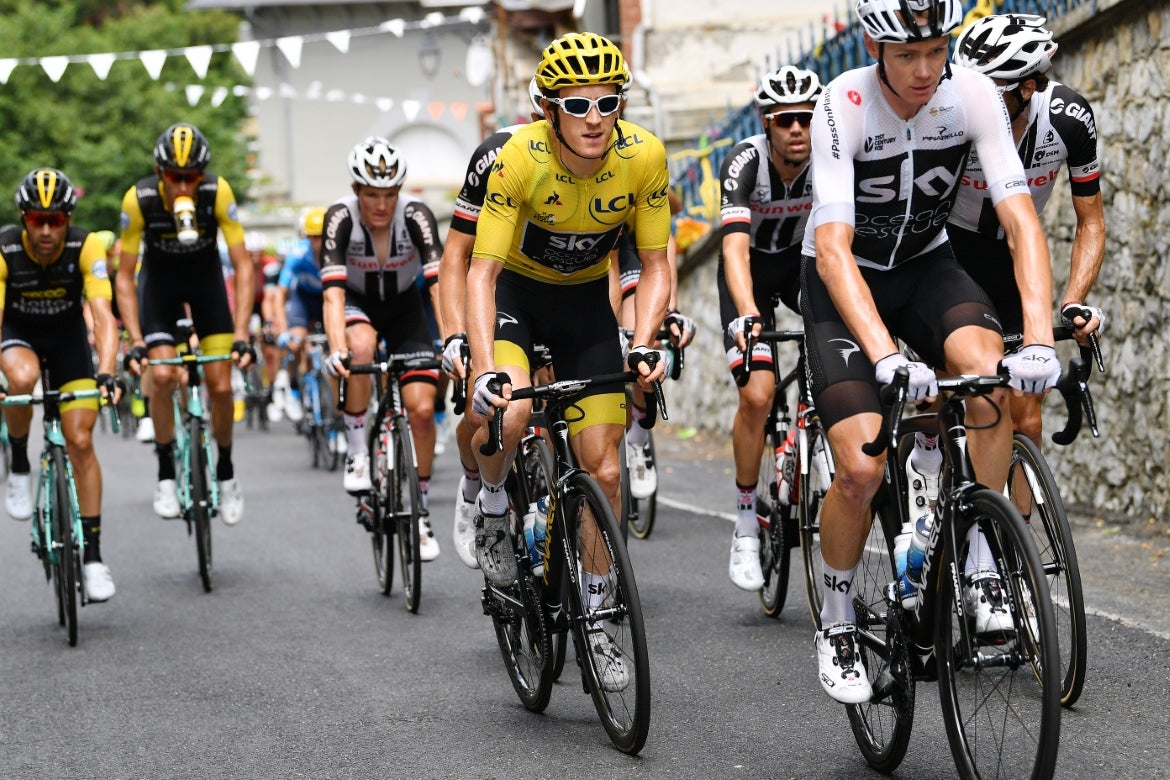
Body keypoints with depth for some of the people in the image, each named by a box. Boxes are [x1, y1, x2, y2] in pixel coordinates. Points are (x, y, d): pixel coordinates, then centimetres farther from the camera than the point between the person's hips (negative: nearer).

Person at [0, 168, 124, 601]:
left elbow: (103, 316, -33)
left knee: (81, 441, -8)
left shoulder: (86, 247, -26)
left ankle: (93, 553, -1)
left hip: (68, 336, 1)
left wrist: (106, 373, -48)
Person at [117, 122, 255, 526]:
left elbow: (243, 266, -24)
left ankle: (226, 470, 17)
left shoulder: (218, 192, -29)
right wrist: (135, 341, -28)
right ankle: (166, 473, -3)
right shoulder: (139, 199, -28)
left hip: (206, 276, 0)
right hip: (160, 277, 0)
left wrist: (241, 335, -30)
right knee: (162, 375, -20)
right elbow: (125, 278, -20)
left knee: (220, 386, -7)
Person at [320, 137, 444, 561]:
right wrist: (336, 350, -52)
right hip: (357, 304, -1)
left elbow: (440, 283, -36)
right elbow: (333, 291, -37)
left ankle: (420, 513, 7)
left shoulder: (416, 215, -27)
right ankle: (357, 453, -20)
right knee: (361, 345, -37)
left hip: (404, 307, 1)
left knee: (422, 409, -12)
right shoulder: (341, 217, -28)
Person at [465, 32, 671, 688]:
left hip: (586, 300, 2)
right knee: (509, 413, -31)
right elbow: (482, 271, -30)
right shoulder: (520, 159, -29)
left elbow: (656, 266, -14)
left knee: (602, 470, -4)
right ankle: (492, 504, 3)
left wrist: (644, 345, -31)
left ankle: (594, 620, 13)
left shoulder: (644, 157, -23)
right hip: (516, 290, -2)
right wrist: (487, 369, -43)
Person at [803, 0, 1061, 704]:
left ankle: (983, 567, -15)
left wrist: (1040, 340, -41)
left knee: (992, 372, -30)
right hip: (845, 280, -2)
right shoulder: (844, 106, -27)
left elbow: (1022, 221, -26)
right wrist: (886, 358, -50)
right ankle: (838, 620, 9)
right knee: (863, 469, -18)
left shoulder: (974, 96, -20)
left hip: (926, 265, 3)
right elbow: (833, 249, -35)